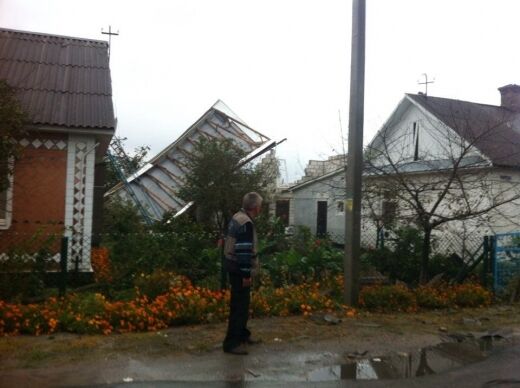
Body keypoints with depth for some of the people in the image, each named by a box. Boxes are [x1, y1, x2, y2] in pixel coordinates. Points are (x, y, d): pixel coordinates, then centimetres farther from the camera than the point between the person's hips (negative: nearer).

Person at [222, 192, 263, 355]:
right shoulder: (246, 223, -21)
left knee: (241, 303, 20)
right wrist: (246, 274, -21)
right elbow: (244, 251, -24)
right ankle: (231, 343, -1)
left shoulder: (237, 217, 11)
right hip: (239, 269, -10)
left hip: (234, 265, 10)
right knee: (240, 305, -5)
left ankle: (242, 334, 32)